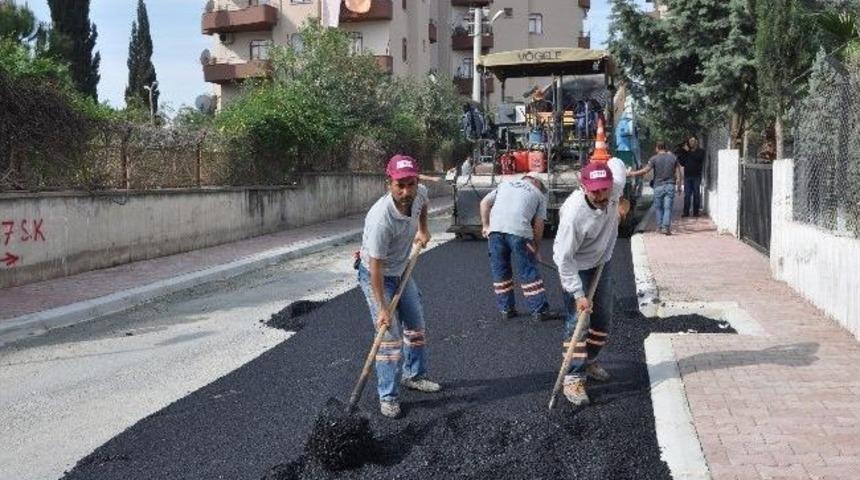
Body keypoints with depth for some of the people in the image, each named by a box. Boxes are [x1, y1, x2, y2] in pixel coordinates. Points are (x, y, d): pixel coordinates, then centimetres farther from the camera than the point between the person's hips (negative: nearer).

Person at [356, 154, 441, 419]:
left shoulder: (419, 193, -19)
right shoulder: (380, 219, -39)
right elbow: (376, 267, -32)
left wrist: (423, 229, 4)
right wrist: (382, 308, -29)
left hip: (401, 271, 7)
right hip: (375, 276, -7)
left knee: (416, 326, 17)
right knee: (390, 336, -10)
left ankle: (413, 375, 37)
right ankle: (388, 397, 2)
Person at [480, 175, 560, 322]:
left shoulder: (505, 184, 30)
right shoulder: (540, 195, 22)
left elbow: (484, 203, 19)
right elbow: (538, 225, 12)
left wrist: (485, 225, 19)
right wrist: (537, 249, 19)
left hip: (495, 228, 3)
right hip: (519, 230, -3)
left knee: (500, 270, 14)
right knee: (528, 271, 5)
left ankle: (506, 309, 21)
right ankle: (540, 310, 9)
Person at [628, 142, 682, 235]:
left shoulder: (654, 159, -4)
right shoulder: (673, 158, 6)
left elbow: (645, 170, -10)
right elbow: (678, 174, 5)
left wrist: (632, 173, 0)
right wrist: (679, 186, 11)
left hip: (658, 186, -1)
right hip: (670, 186, 1)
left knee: (658, 207, 12)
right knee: (668, 208, -2)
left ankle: (660, 227, 15)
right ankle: (666, 227, -11)